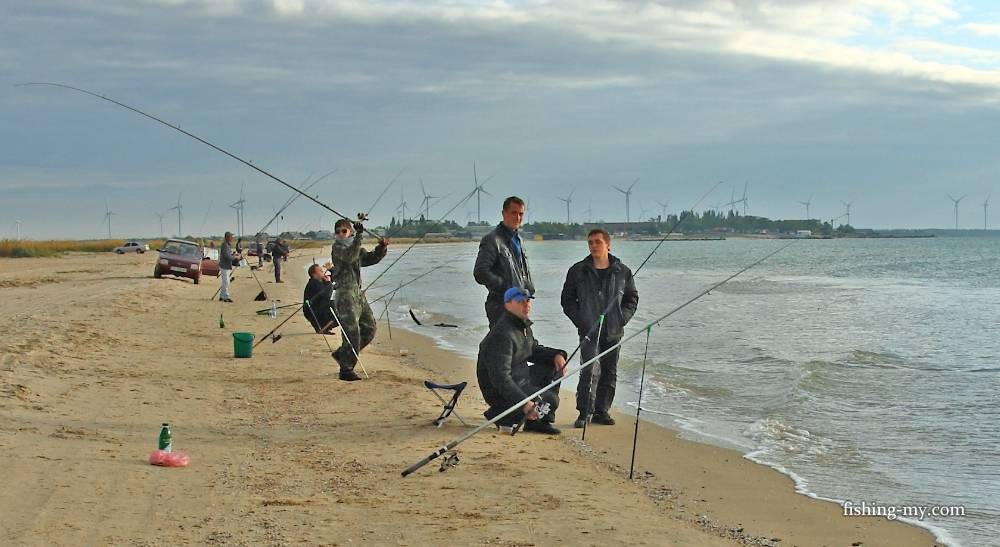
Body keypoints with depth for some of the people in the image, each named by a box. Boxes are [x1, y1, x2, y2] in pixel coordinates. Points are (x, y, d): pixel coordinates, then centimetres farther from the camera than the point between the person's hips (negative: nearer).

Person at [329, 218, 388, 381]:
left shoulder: (356, 248, 16)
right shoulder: (337, 248, -7)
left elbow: (371, 258, 22)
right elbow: (350, 256, -26)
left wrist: (381, 248, 4)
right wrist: (359, 236, -31)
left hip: (358, 293, 9)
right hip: (345, 293, -9)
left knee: (369, 329, 13)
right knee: (352, 332, -11)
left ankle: (342, 354, 24)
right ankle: (346, 370, -5)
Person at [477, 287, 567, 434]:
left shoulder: (524, 325, 7)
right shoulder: (502, 335, -25)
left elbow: (533, 349, 26)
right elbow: (500, 378, -31)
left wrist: (556, 355, 5)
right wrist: (524, 403, -37)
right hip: (500, 391, -10)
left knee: (554, 366, 10)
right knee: (551, 401, -18)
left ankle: (540, 420, 7)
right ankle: (500, 414, -2)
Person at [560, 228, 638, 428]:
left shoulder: (622, 272, 6)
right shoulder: (578, 271, 3)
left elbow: (632, 299, 15)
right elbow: (567, 300, 9)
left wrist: (622, 318, 0)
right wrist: (580, 320, -4)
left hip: (613, 331, 3)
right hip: (589, 331, -3)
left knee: (609, 373, 7)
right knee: (590, 371, -15)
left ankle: (601, 411, 18)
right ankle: (584, 412, -10)